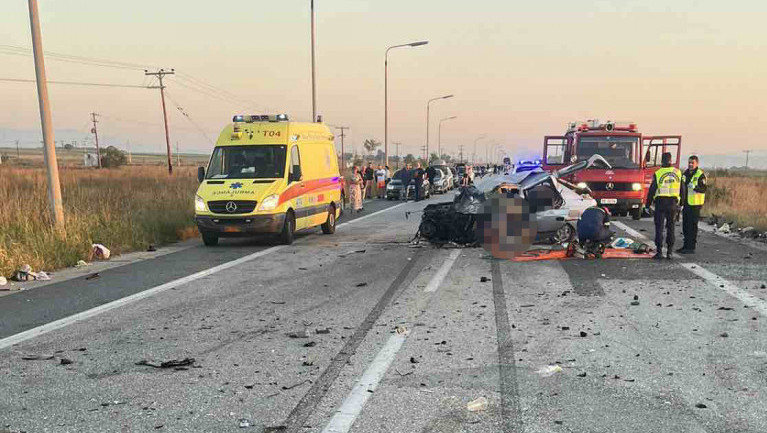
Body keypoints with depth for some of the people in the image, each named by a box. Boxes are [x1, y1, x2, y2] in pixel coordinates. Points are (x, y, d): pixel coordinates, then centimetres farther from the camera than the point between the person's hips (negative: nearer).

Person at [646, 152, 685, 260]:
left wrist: (648, 203, 4)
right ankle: (669, 252, 10)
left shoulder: (658, 173, -5)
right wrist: (680, 202, 17)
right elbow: (682, 189, 9)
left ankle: (659, 251, -4)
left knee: (659, 227, 0)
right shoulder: (678, 172, 5)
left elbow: (652, 190, -3)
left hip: (660, 203, -3)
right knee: (671, 227, 10)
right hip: (673, 203, 3)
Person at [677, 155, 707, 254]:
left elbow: (703, 189, -17)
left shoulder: (700, 175, -8)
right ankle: (686, 245, 20)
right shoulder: (685, 173, 15)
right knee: (685, 226, 12)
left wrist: (694, 186, -34)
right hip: (685, 204, 8)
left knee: (692, 226, -5)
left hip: (695, 204, -7)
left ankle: (691, 247, -1)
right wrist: (681, 202, 16)